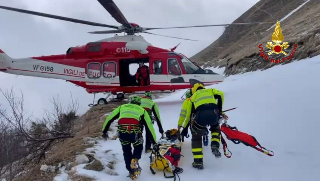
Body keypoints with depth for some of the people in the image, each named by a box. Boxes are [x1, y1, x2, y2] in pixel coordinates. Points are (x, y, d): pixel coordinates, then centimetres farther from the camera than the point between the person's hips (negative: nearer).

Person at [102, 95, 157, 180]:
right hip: (135, 133, -1)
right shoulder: (142, 110, 23)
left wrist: (104, 131, 35)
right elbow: (149, 127, 21)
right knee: (138, 147, 28)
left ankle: (131, 172, 24)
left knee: (126, 151, 24)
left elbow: (109, 119, 26)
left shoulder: (122, 107, 27)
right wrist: (154, 142, 26)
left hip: (122, 132, 1)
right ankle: (135, 160, 2)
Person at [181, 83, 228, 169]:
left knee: (196, 137, 20)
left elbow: (189, 114, 30)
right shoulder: (210, 90, 33)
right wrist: (220, 111, 21)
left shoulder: (193, 97, 32)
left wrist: (184, 128, 39)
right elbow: (221, 94, 13)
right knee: (216, 129, 34)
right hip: (213, 114, 1)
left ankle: (198, 161, 14)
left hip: (200, 115, 0)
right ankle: (215, 146, 9)